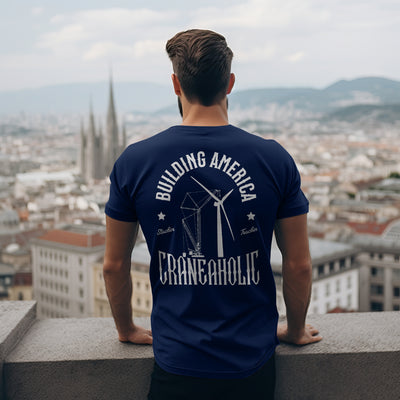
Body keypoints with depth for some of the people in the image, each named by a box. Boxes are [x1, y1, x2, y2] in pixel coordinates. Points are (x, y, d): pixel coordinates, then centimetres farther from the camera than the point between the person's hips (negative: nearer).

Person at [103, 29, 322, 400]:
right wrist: (296, 329, 15)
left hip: (176, 360, -1)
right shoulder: (274, 159, -8)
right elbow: (298, 265, -2)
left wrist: (127, 329, 18)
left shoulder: (134, 161, -8)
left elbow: (114, 265, 1)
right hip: (252, 361, 1)